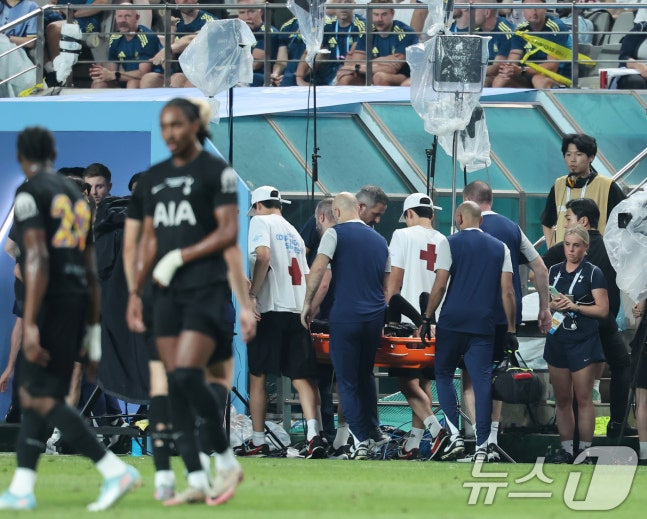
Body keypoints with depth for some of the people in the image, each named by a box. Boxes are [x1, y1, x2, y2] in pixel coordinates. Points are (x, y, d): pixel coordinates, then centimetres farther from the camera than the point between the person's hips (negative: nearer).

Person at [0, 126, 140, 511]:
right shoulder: (76, 195, 19)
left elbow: (38, 259, -16)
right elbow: (91, 269, 19)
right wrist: (93, 328, 22)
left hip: (52, 301, -8)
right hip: (80, 300, 8)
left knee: (42, 399, -10)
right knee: (33, 395, 11)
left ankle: (115, 470, -18)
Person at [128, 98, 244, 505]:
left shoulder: (216, 171, -4)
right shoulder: (156, 177, 15)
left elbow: (229, 233, -10)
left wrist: (179, 257, -13)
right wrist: (137, 292, 15)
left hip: (206, 289, -6)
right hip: (169, 293, 7)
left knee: (188, 377, -17)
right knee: (174, 386, 1)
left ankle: (226, 461, 1)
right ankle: (197, 481, 3)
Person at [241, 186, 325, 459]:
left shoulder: (261, 221, 3)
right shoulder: (294, 233, 24)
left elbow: (263, 255, -15)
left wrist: (252, 295, -14)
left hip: (270, 309, -6)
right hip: (298, 311, 6)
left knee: (257, 377, 4)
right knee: (302, 377, -1)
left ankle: (258, 441, 6)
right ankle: (314, 434, -19)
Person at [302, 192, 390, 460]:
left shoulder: (336, 233, -3)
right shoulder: (379, 240, 15)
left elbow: (318, 269, -14)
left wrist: (308, 303, -4)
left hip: (346, 315, -6)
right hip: (375, 317, 6)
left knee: (347, 380, 1)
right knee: (365, 375, 23)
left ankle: (361, 439, -3)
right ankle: (372, 432, 27)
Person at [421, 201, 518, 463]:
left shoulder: (451, 244, 0)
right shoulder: (500, 248, 9)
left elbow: (440, 285, -6)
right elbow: (507, 291, 5)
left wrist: (427, 318, 1)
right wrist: (511, 329, 8)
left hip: (452, 322, -2)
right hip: (483, 324, 2)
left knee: (444, 375, 13)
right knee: (482, 381, 1)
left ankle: (454, 432, -1)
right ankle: (482, 445, -4)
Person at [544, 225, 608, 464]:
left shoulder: (593, 273, -3)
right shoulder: (554, 271, 12)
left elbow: (602, 310, -8)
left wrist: (574, 306, -18)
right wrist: (553, 305, -6)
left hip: (584, 343, -5)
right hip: (557, 341, 5)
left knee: (583, 399, -4)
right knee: (562, 399, 6)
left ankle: (585, 451, -2)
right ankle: (566, 449, 11)